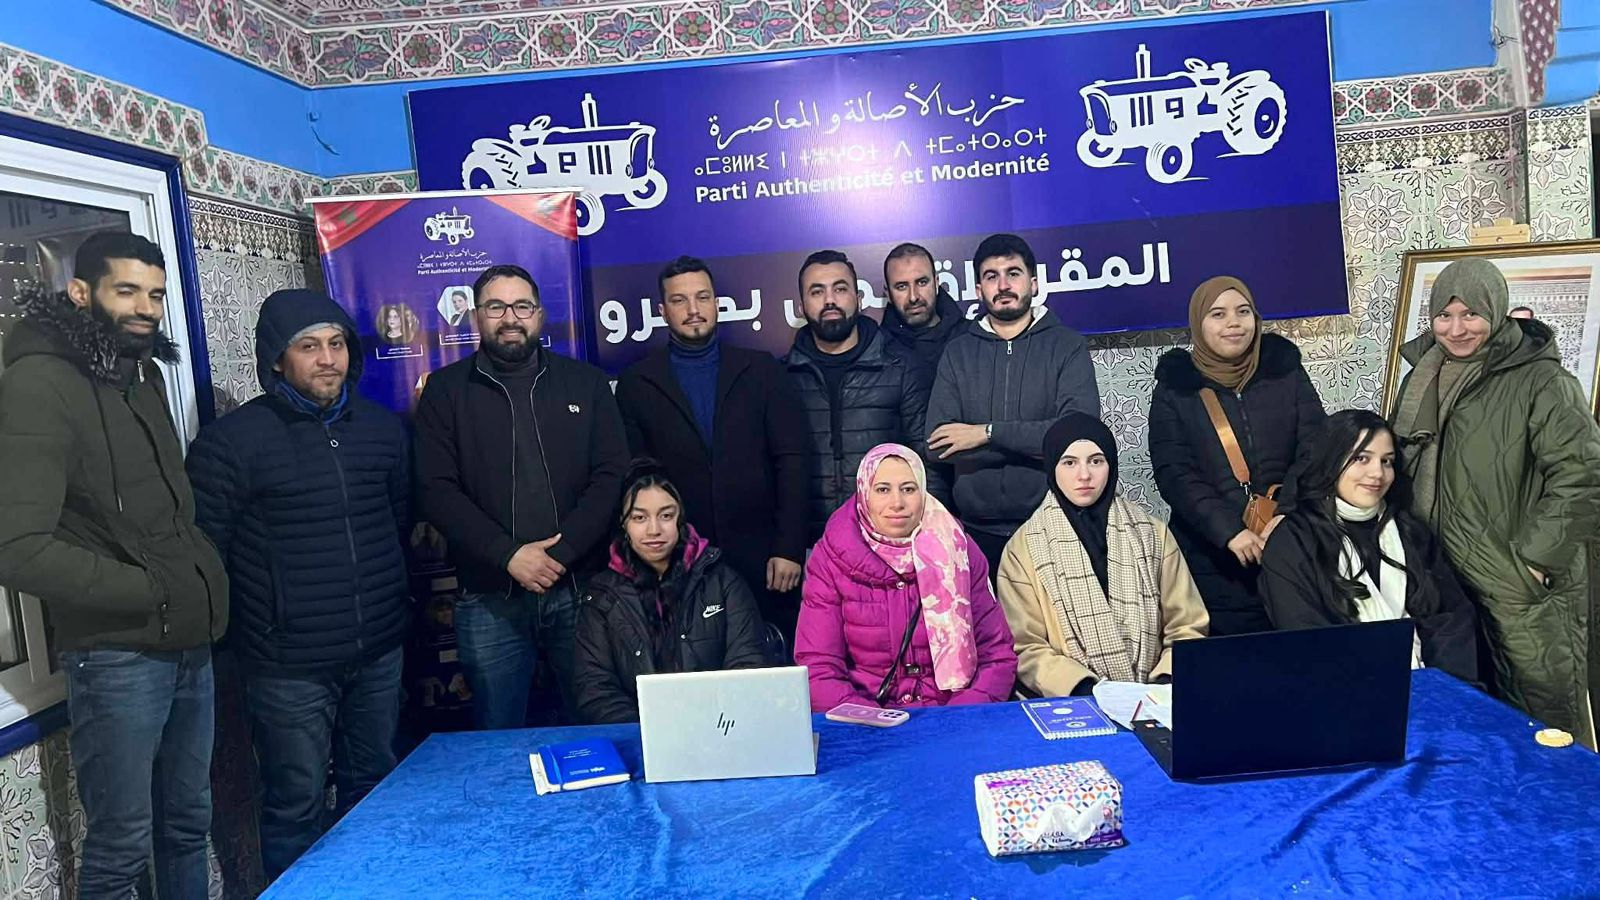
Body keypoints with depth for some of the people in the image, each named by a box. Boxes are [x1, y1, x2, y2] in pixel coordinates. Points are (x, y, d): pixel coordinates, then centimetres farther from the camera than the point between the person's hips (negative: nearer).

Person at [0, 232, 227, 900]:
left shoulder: (143, 375, 11)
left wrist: (204, 581, 8)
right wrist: (150, 591, -15)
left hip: (189, 642, 8)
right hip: (117, 653, -7)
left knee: (188, 822, 18)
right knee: (122, 846, 4)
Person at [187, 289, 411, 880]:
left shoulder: (383, 428, 7)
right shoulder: (231, 442, -8)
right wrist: (231, 636, -6)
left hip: (379, 653, 5)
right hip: (289, 667, -4)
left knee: (374, 789, 18)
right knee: (296, 808, 5)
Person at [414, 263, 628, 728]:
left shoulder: (585, 383, 8)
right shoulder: (446, 390, 6)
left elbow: (612, 477, 1)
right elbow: (435, 490, -3)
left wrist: (560, 553, -11)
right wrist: (509, 555, -14)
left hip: (579, 588, 1)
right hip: (489, 599, 0)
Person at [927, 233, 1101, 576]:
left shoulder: (1067, 345, 1)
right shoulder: (958, 352, 6)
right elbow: (937, 445, -5)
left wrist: (988, 433, -14)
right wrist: (1034, 442, -11)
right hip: (980, 531, 2)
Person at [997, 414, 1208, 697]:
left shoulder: (1153, 535, 9)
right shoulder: (1023, 549, 1)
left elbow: (1187, 627, 9)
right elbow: (1025, 647, -3)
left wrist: (1166, 680, -9)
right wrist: (1085, 689, -17)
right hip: (1069, 707, -1)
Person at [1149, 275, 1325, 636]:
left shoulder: (1285, 370, 9)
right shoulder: (1175, 386, 3)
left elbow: (1314, 448, 1)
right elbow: (1174, 473, -6)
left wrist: (1288, 516, -15)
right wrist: (1229, 531, -18)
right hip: (1212, 558, -1)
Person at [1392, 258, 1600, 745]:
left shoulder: (1540, 381, -9)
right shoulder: (1421, 379, 11)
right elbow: (1399, 469, 21)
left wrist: (1535, 559, -16)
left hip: (1528, 598, -6)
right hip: (1443, 586, 6)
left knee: (1546, 721, 2)